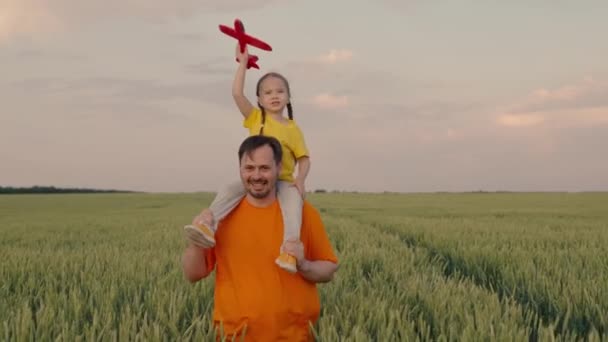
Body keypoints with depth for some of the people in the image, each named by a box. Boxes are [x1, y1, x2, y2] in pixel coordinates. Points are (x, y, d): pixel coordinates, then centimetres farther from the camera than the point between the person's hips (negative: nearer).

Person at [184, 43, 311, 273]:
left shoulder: (293, 129, 6)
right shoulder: (255, 118, 8)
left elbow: (304, 159, 5)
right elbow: (237, 93, -4)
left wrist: (300, 179, -16)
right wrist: (243, 62, -2)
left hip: (283, 181, -2)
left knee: (293, 199, -36)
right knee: (227, 191, -28)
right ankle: (207, 227, -47)